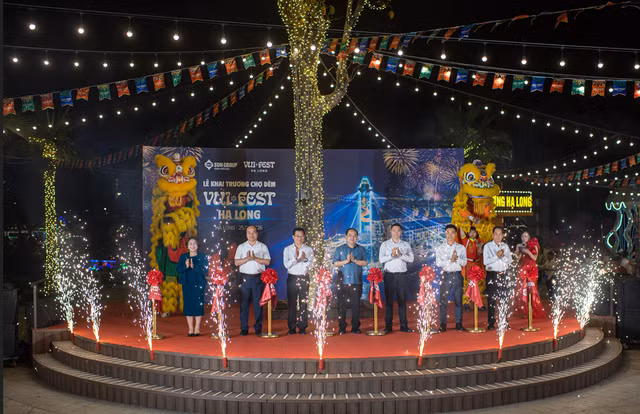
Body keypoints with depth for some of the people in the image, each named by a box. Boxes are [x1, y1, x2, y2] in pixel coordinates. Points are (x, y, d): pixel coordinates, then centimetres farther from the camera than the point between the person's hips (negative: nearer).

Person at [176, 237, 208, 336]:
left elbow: (205, 270, -8)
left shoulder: (202, 257, 2)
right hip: (187, 284, 2)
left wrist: (194, 266, -22)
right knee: (188, 305, 3)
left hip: (198, 284, -2)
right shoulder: (183, 257, 10)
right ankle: (190, 328, 11)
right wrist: (185, 266, -18)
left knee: (198, 305, -4)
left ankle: (197, 328, 5)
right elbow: (178, 269, 2)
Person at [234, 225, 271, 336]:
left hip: (259, 278, -1)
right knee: (244, 303, 0)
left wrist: (255, 258, -13)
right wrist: (247, 258, -14)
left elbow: (267, 261, -1)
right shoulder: (241, 247, 11)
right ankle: (244, 328, 7)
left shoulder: (263, 247, 9)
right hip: (245, 278, 1)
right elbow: (236, 262, 1)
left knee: (258, 304, 1)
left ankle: (258, 328, 9)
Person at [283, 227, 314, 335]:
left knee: (303, 304, -1)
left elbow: (309, 265, -5)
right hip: (292, 278, 0)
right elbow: (287, 265, -6)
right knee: (291, 304, 1)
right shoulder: (287, 249, 7)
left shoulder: (309, 250, 6)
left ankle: (303, 328, 5)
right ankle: (292, 328, 8)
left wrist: (305, 259, -24)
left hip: (304, 278, 0)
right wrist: (295, 258, -21)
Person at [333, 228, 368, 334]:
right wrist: (346, 261, -11)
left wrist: (355, 260, -12)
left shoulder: (361, 249, 11)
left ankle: (355, 327, 8)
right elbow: (335, 263, 2)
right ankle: (342, 328, 6)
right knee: (342, 304, -1)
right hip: (343, 281, 0)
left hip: (356, 281, 0)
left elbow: (364, 263, 2)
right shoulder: (340, 249, 10)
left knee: (356, 305, -1)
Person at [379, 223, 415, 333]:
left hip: (402, 274, 1)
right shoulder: (385, 244, 7)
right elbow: (381, 259, -4)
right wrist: (391, 255, -18)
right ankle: (388, 326, 3)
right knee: (389, 300, -1)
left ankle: (404, 326, 7)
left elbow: (411, 259, -1)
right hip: (389, 274, -1)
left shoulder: (406, 245, 11)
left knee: (402, 300, 2)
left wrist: (400, 255, -15)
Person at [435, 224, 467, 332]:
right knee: (443, 300, -3)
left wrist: (457, 258, -18)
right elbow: (438, 263, -5)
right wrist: (450, 260, -15)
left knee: (458, 300, 3)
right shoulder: (440, 248, 7)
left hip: (457, 275, 1)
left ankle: (459, 323, 11)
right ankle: (443, 324, 2)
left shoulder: (461, 248, 11)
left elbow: (464, 262, 0)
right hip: (445, 275, -1)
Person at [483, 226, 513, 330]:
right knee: (491, 299, -3)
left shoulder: (505, 246, 13)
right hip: (492, 274, -3)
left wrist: (503, 256, -12)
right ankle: (491, 323, 1)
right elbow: (485, 261, -7)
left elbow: (509, 261, 5)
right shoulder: (488, 246, 3)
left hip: (503, 274, 3)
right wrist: (497, 256, -14)